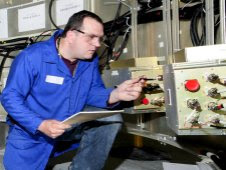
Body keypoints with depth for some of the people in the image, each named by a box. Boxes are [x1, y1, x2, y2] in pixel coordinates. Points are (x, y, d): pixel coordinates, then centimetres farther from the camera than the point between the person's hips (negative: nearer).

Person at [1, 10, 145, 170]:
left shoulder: (91, 59, -4)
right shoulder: (32, 57, -21)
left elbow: (92, 93, -3)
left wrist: (115, 94, -27)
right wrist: (40, 124, -33)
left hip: (70, 124, 4)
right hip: (30, 132, -3)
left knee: (111, 119, -14)